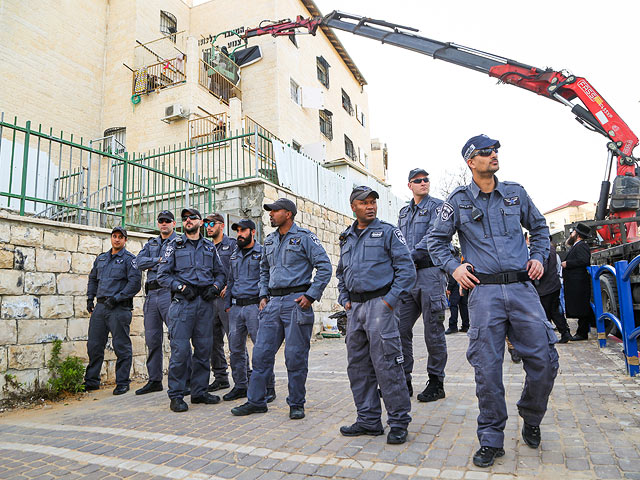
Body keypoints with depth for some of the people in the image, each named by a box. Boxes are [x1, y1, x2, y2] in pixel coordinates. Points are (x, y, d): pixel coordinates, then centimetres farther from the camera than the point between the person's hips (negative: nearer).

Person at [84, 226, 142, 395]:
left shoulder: (129, 259, -3)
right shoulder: (101, 258, 18)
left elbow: (135, 282, -12)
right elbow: (93, 278, 28)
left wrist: (117, 298, -16)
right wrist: (90, 298, 17)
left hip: (119, 308, -6)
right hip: (100, 307, 6)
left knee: (122, 347, -1)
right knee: (94, 345, 11)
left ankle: (122, 383, 9)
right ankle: (91, 381, 24)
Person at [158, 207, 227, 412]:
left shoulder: (210, 247, 15)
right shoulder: (174, 245, 7)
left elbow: (220, 273, 18)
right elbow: (162, 275, 1)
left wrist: (215, 287, -1)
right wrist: (181, 287, -12)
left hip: (205, 303, 3)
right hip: (182, 302, -3)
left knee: (204, 349, 7)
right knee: (180, 349, -5)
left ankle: (199, 391, 19)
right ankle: (176, 396, 6)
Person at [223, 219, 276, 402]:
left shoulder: (262, 252, -1)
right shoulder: (235, 255, 19)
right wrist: (227, 304, 16)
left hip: (255, 306, -6)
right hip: (236, 307, 6)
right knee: (235, 348, 9)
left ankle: (268, 387, 7)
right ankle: (240, 386, 22)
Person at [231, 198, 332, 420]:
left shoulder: (304, 237, -4)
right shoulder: (269, 241, 17)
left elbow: (325, 267, -8)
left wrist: (311, 296, -13)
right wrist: (263, 295, 15)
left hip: (296, 301, -6)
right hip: (273, 302, 6)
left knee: (295, 357, 1)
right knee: (261, 353, 6)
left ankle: (296, 404, 16)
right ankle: (256, 401, 19)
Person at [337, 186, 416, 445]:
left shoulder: (388, 232, -1)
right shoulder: (346, 238, 16)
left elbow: (407, 269, -7)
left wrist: (390, 300, -12)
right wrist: (345, 300, 12)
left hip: (379, 304, -6)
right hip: (354, 307, 7)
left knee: (386, 364, -5)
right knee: (358, 366, 11)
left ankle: (398, 421, 10)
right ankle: (368, 420, 23)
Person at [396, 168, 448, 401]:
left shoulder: (437, 206, 2)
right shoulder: (403, 212, 20)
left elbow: (433, 236, -13)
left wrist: (412, 255, -22)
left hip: (430, 272, -6)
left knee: (433, 330, 1)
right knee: (400, 328, 3)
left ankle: (436, 383, 14)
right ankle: (403, 380, 16)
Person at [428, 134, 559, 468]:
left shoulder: (516, 193, 12)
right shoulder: (458, 201, 5)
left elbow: (539, 227, 25)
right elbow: (436, 240, 12)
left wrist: (538, 256, 9)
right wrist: (454, 267, -1)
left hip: (522, 288, 3)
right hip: (484, 292, -2)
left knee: (544, 359, 1)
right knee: (487, 368, -2)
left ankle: (531, 419, 31)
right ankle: (491, 439, 15)